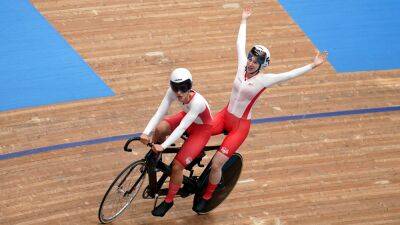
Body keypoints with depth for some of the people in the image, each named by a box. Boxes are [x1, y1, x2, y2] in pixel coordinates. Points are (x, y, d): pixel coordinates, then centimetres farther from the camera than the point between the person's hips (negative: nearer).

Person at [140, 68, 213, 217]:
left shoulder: (197, 102, -40)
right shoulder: (173, 92, -24)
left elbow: (182, 128, -43)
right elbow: (159, 113, -29)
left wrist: (163, 146, -49)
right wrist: (146, 133, -43)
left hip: (202, 129, -6)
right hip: (186, 116, 6)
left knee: (177, 166, -15)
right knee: (160, 128, -24)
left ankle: (168, 201, 9)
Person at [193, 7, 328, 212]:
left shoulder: (263, 80, -14)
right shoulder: (242, 67, -2)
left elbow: (291, 74, -18)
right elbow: (240, 43, 10)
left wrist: (313, 65, -24)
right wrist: (244, 20, 19)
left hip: (240, 126, -5)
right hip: (224, 116, 5)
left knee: (216, 164, -11)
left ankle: (206, 198, 11)